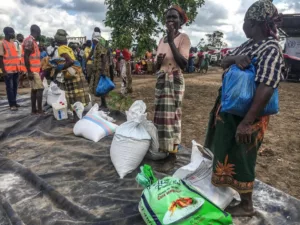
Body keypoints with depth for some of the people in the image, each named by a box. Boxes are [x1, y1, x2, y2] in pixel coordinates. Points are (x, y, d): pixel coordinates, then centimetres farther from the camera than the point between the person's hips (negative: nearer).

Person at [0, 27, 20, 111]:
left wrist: (19, 67, 15)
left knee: (15, 87, 12)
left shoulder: (12, 43, 13)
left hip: (15, 69, 7)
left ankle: (14, 102, 22)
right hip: (8, 70, -7)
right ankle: (12, 104, 4)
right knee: (10, 87, -1)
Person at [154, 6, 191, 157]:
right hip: (161, 81, 7)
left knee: (172, 114, -5)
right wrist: (158, 61, -6)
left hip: (175, 81, -6)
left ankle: (173, 150, 5)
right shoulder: (162, 40, 13)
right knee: (161, 114, 9)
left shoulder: (183, 38, -6)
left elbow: (183, 64, -20)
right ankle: (162, 147, 22)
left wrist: (171, 42, -20)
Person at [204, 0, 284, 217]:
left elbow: (266, 90, -29)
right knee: (226, 152, 24)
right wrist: (234, 58, -12)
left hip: (245, 114, -9)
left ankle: (246, 205, 25)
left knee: (240, 158, 3)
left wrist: (246, 123, -31)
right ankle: (227, 187, 48)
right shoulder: (249, 44, 8)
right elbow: (223, 63, 13)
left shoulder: (271, 50, -21)